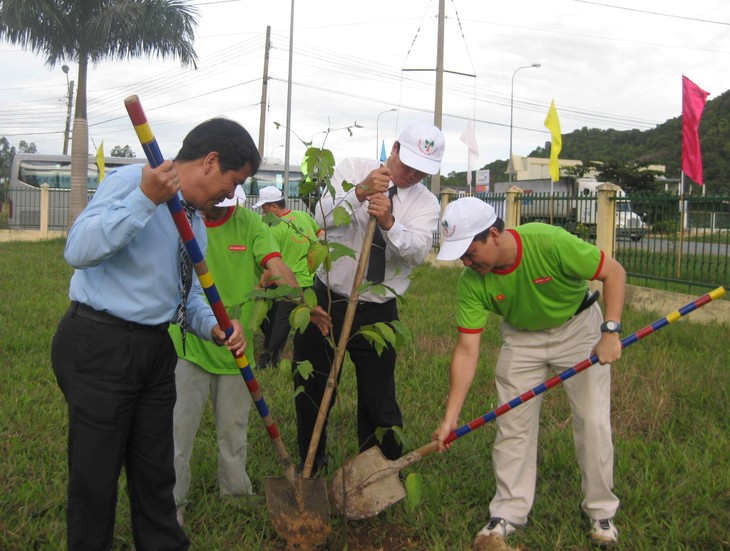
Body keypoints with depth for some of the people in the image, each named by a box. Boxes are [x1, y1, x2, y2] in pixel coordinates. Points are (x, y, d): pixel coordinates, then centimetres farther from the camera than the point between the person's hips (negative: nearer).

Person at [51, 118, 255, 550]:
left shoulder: (194, 222, 14)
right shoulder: (130, 181, -12)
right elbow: (78, 249, -24)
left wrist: (214, 326, -4)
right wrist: (145, 200, -29)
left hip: (154, 349, 8)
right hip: (98, 347, -8)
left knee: (156, 473, 18)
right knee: (96, 476, 3)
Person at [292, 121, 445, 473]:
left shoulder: (426, 203, 0)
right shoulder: (352, 169, 0)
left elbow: (417, 251, -18)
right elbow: (322, 216, -15)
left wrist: (389, 223, -35)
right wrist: (359, 192, -30)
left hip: (377, 313, 0)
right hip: (325, 300, 0)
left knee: (379, 401, 4)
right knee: (312, 392, 12)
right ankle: (311, 468, 34)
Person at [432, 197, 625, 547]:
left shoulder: (550, 243, -35)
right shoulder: (471, 282, -24)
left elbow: (613, 272, -22)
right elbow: (466, 351, -21)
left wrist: (610, 330, -32)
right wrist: (450, 417, -24)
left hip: (578, 328, -2)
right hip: (521, 337, 3)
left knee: (593, 421, -3)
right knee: (512, 423, -1)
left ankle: (601, 511, 17)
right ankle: (509, 513, 14)